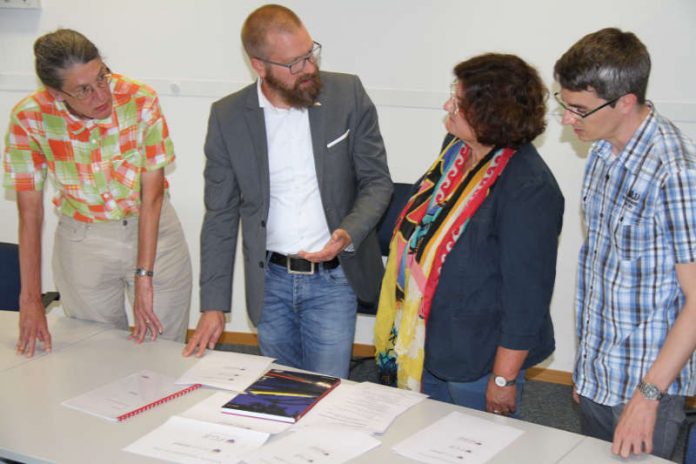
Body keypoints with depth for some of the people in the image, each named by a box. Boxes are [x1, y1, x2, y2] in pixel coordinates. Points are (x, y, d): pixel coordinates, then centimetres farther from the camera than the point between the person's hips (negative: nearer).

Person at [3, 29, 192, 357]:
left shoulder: (140, 100, -19)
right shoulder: (29, 117, -16)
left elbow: (152, 194, -16)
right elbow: (30, 210, -13)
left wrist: (144, 279, -18)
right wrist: (30, 299, -15)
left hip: (153, 232, 0)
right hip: (82, 243, 1)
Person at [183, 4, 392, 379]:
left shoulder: (348, 95, -8)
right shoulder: (227, 116, -5)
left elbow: (377, 180, -1)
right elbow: (221, 215, 0)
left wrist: (348, 234, -21)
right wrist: (213, 305, -2)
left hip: (333, 278, -1)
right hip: (270, 281, 2)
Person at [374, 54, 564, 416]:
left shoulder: (528, 189, -27)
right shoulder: (456, 146, 0)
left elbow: (527, 296, -23)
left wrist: (504, 379, -18)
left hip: (478, 361, -8)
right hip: (423, 344, 8)